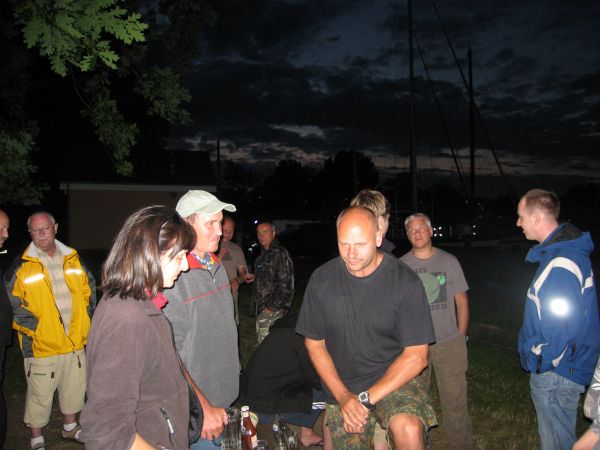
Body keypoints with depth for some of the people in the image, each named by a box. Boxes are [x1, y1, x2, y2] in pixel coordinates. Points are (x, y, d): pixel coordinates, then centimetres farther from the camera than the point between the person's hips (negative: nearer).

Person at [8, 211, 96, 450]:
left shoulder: (72, 258, 5)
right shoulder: (22, 265, -8)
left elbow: (89, 287, 14)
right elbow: (12, 301, -8)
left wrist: (85, 318, 6)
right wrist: (33, 325, -14)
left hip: (75, 341, 4)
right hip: (42, 345, -4)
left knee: (75, 386, 19)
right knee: (40, 394, 8)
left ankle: (70, 427, 41)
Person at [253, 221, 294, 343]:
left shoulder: (279, 254, -16)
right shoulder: (264, 253, 15)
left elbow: (284, 284, -20)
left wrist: (272, 307, -19)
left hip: (273, 310, -9)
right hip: (262, 306, 9)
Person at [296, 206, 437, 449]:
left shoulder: (404, 280, -14)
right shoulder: (322, 279, -8)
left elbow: (416, 355, -13)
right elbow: (314, 344, 1)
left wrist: (365, 398, -18)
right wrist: (343, 396, -9)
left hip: (394, 379, -3)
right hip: (341, 387, 3)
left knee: (408, 429, -29)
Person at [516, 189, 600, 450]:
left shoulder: (562, 262, -26)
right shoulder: (562, 249, 7)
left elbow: (563, 327, -27)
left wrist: (544, 362, -12)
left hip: (555, 371, -10)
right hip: (555, 367, 10)